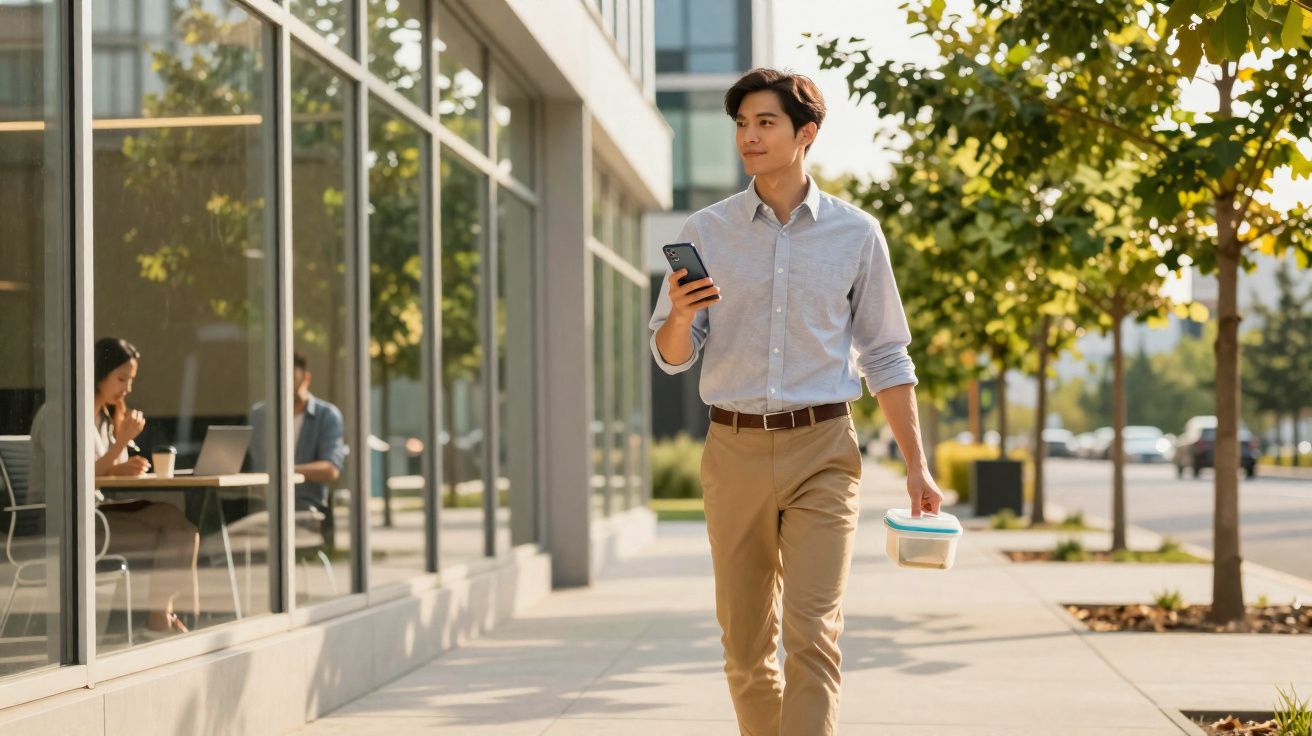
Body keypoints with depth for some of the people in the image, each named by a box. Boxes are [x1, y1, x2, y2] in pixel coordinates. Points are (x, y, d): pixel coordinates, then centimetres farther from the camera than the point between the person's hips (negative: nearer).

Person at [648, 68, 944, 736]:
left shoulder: (855, 234, 5)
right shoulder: (706, 232, 6)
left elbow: (886, 357, 10)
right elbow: (671, 356, 7)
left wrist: (916, 466, 4)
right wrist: (681, 315, -17)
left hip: (821, 451, -2)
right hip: (735, 450, 2)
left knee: (812, 631, -13)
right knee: (745, 643, 7)